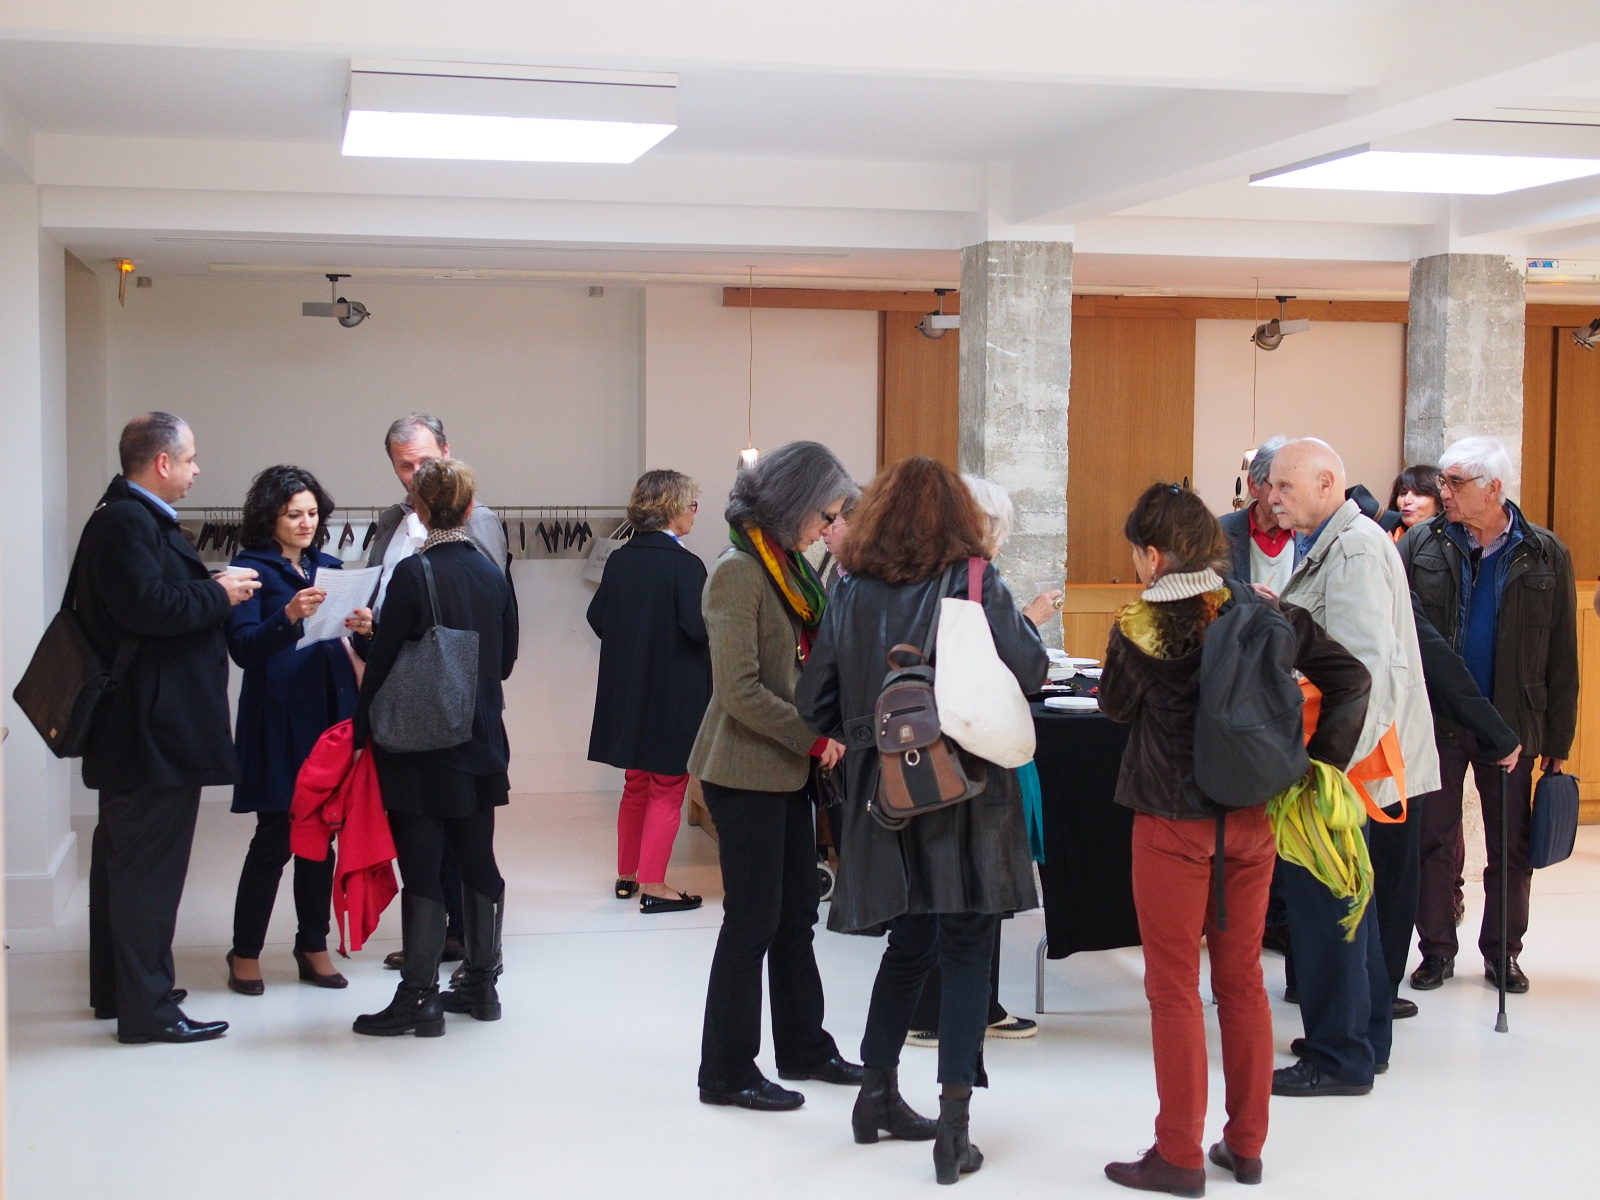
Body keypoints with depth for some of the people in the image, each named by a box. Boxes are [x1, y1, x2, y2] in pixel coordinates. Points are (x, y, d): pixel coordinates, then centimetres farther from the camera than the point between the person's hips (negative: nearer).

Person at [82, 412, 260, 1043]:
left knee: (123, 860, 18)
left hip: (137, 731, 11)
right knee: (148, 866, -5)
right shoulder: (126, 522, -17)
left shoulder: (135, 518, 16)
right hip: (151, 731, -11)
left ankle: (117, 989, 30)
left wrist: (209, 589, 6)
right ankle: (146, 1008, 1)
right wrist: (219, 594, -15)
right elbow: (149, 608, -26)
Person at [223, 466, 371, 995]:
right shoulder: (252, 569, -3)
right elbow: (243, 648, -12)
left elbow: (345, 644, 13)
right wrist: (289, 616, -27)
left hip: (329, 713, 5)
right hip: (278, 718, -5)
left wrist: (365, 627, -9)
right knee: (276, 836, -3)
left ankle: (313, 946, 18)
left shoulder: (328, 568, 14)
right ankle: (245, 953, 9)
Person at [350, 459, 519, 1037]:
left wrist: (363, 729, -2)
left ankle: (419, 998, 2)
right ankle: (481, 983, 23)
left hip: (420, 749, -6)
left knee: (421, 868, -2)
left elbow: (383, 662, -12)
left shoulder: (413, 573, -14)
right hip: (481, 744, 6)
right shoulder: (492, 573, 3)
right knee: (477, 860, 13)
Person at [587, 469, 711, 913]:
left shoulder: (619, 560, 1)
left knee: (636, 785, 20)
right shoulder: (685, 565, -17)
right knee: (667, 791, 4)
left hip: (628, 691, 6)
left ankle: (627, 874, 28)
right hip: (675, 694, -6)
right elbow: (699, 627, -22)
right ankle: (653, 885, 5)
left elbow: (597, 619, 6)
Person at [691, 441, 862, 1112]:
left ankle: (803, 1047, 29)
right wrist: (814, 738, -18)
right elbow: (739, 691, -23)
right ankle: (726, 1074, 11)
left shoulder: (792, 567, 10)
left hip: (788, 771, 9)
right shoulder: (738, 573, -18)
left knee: (796, 916, 16)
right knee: (753, 922, 0)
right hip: (746, 773, -9)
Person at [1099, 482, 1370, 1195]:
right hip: (1251, 822, 5)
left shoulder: (1142, 628, -13)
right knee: (1242, 981, 15)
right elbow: (1350, 677, -2)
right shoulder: (1261, 613, 0)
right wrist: (1318, 762, 1)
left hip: (1172, 827, -5)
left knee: (1174, 988, 5)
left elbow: (1115, 706, 4)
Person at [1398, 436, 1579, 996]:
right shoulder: (1422, 543, -1)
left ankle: (1502, 951, 23)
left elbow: (1561, 656, 0)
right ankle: (1437, 949, 20)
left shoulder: (1545, 555, -2)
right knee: (1434, 840, 7)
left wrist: (1558, 740, -1)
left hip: (1511, 723, 0)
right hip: (1435, 719, 0)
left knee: (1511, 846, 9)